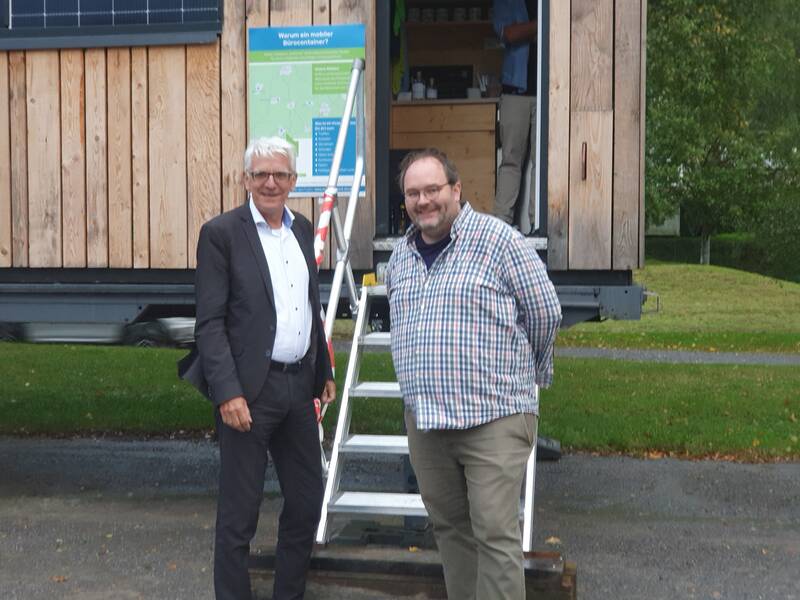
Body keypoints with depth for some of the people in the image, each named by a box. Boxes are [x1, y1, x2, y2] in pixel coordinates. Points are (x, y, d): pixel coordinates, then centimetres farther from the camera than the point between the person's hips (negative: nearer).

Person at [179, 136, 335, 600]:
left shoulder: (302, 229, 11)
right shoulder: (222, 233, -8)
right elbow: (210, 322, -12)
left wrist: (324, 370, 19)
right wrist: (228, 392, -19)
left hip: (298, 386, 7)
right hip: (248, 390, -7)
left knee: (308, 498, 15)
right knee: (240, 510, 2)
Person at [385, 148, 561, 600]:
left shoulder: (499, 240, -8)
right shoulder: (401, 256, 12)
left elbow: (545, 313, -4)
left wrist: (526, 372, 9)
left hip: (493, 417, -6)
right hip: (425, 420, 6)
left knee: (496, 535, -5)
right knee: (449, 529, 16)